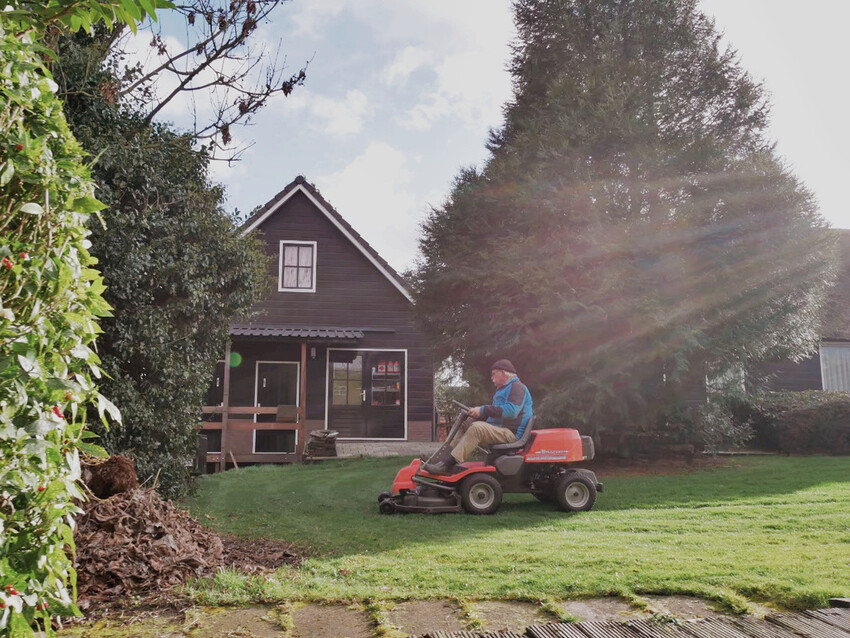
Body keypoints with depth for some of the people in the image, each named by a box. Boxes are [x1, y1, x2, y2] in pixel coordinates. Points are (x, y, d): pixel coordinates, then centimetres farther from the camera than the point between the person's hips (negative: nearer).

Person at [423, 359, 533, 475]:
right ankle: (446, 459, -12)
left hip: (511, 433, -10)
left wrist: (483, 411, -22)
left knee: (477, 428, -32)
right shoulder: (504, 389, 26)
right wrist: (477, 413, 4)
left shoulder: (517, 387, -6)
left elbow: (512, 410, -23)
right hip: (498, 429, 10)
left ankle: (447, 463, -35)